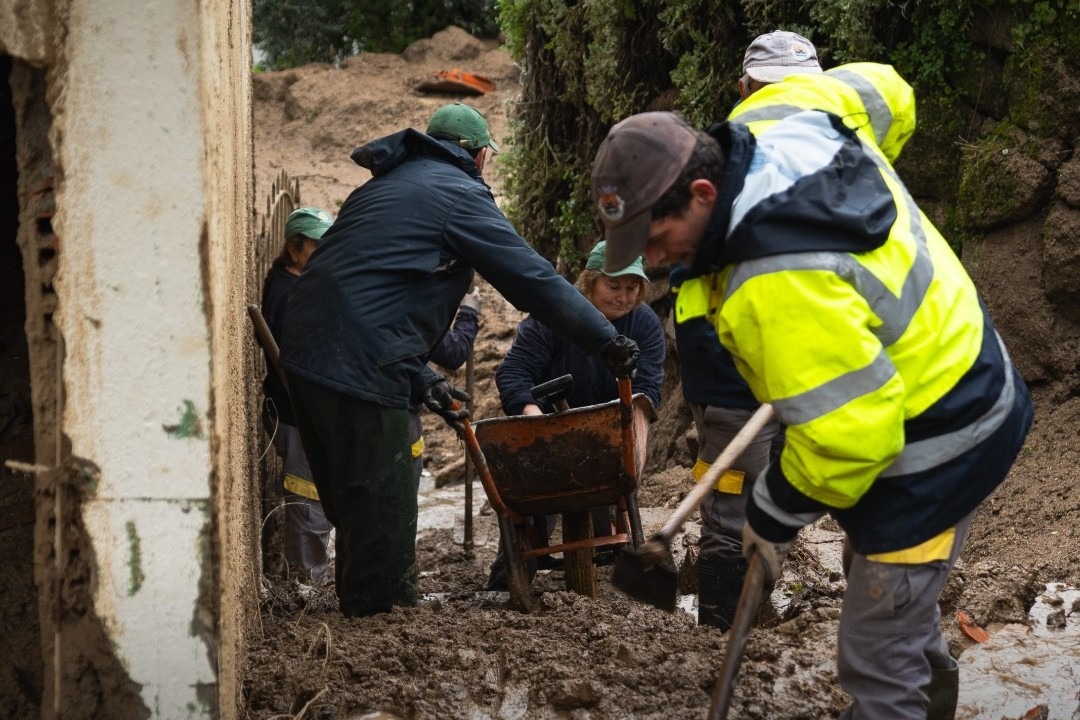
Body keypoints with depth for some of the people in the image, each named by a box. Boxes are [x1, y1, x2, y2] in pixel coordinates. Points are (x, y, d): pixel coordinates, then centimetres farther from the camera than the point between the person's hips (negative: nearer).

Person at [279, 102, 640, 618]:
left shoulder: (388, 184, 26)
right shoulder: (458, 193, -2)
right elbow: (533, 278, -6)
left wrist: (421, 380, 20)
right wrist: (608, 341, 0)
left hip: (307, 352, 9)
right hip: (359, 367, -9)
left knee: (358, 512, 18)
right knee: (382, 520, -2)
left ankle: (361, 615, 28)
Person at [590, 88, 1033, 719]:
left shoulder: (780, 285, -39)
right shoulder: (784, 117, -11)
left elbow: (848, 436, -35)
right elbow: (886, 93, 10)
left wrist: (775, 516, -17)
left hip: (935, 448, -11)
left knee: (878, 661, -3)